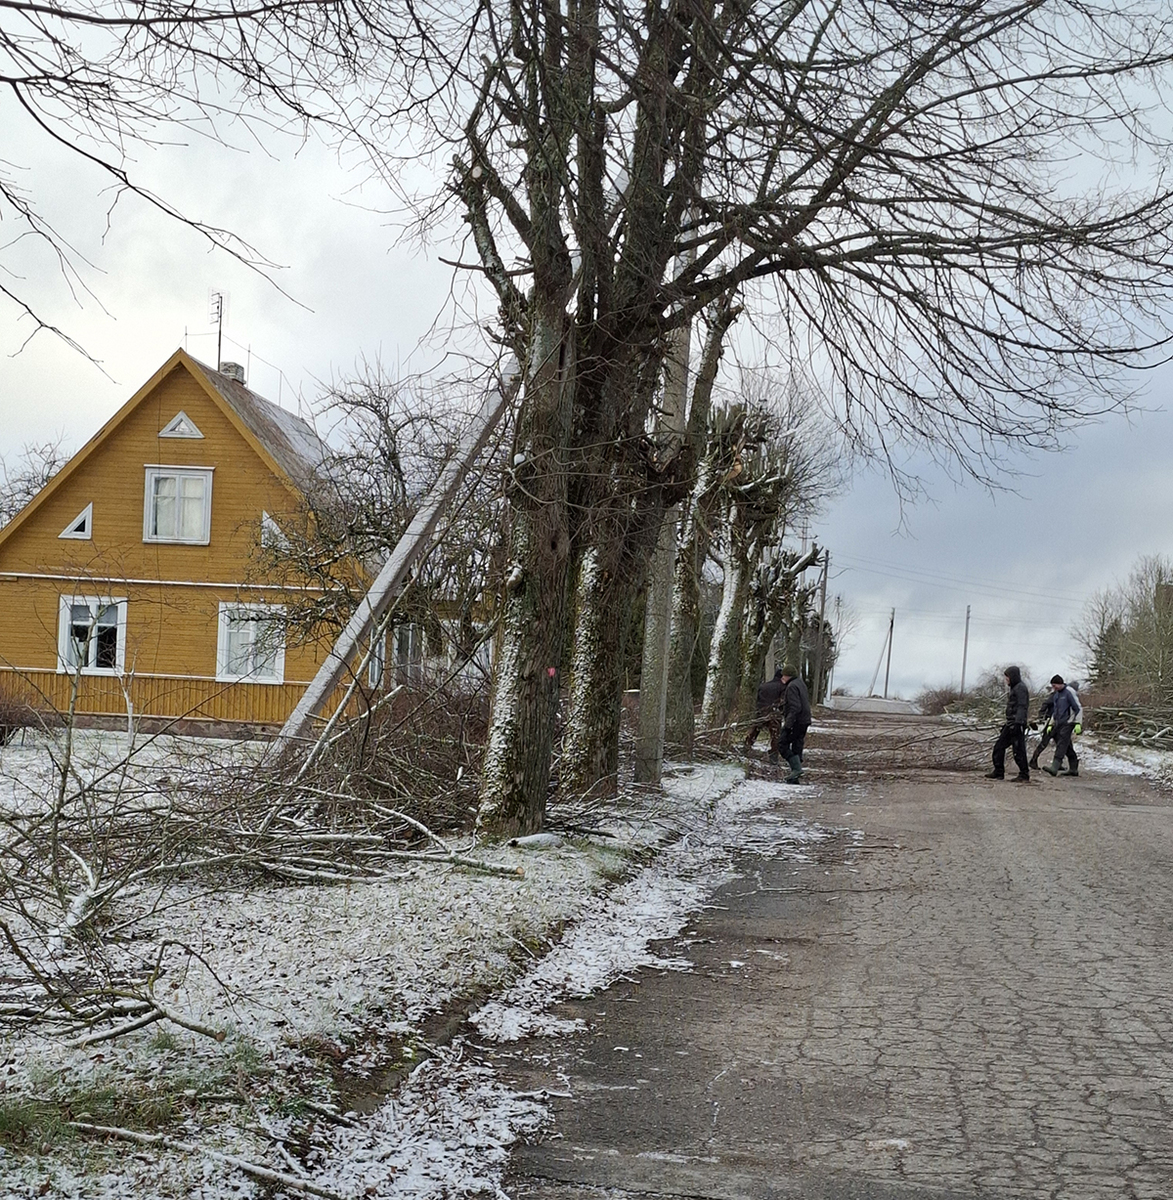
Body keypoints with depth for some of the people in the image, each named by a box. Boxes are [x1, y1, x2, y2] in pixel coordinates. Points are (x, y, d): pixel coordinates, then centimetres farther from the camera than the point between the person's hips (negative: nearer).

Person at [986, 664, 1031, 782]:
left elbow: (1022, 706, -19)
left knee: (1019, 750, -7)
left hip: (1017, 724, -11)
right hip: (1010, 724, 11)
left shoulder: (1020, 688, -11)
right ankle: (998, 772, 17)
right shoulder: (1013, 688, 20)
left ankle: (1024, 775, -2)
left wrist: (1018, 723, -27)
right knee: (999, 746, 12)